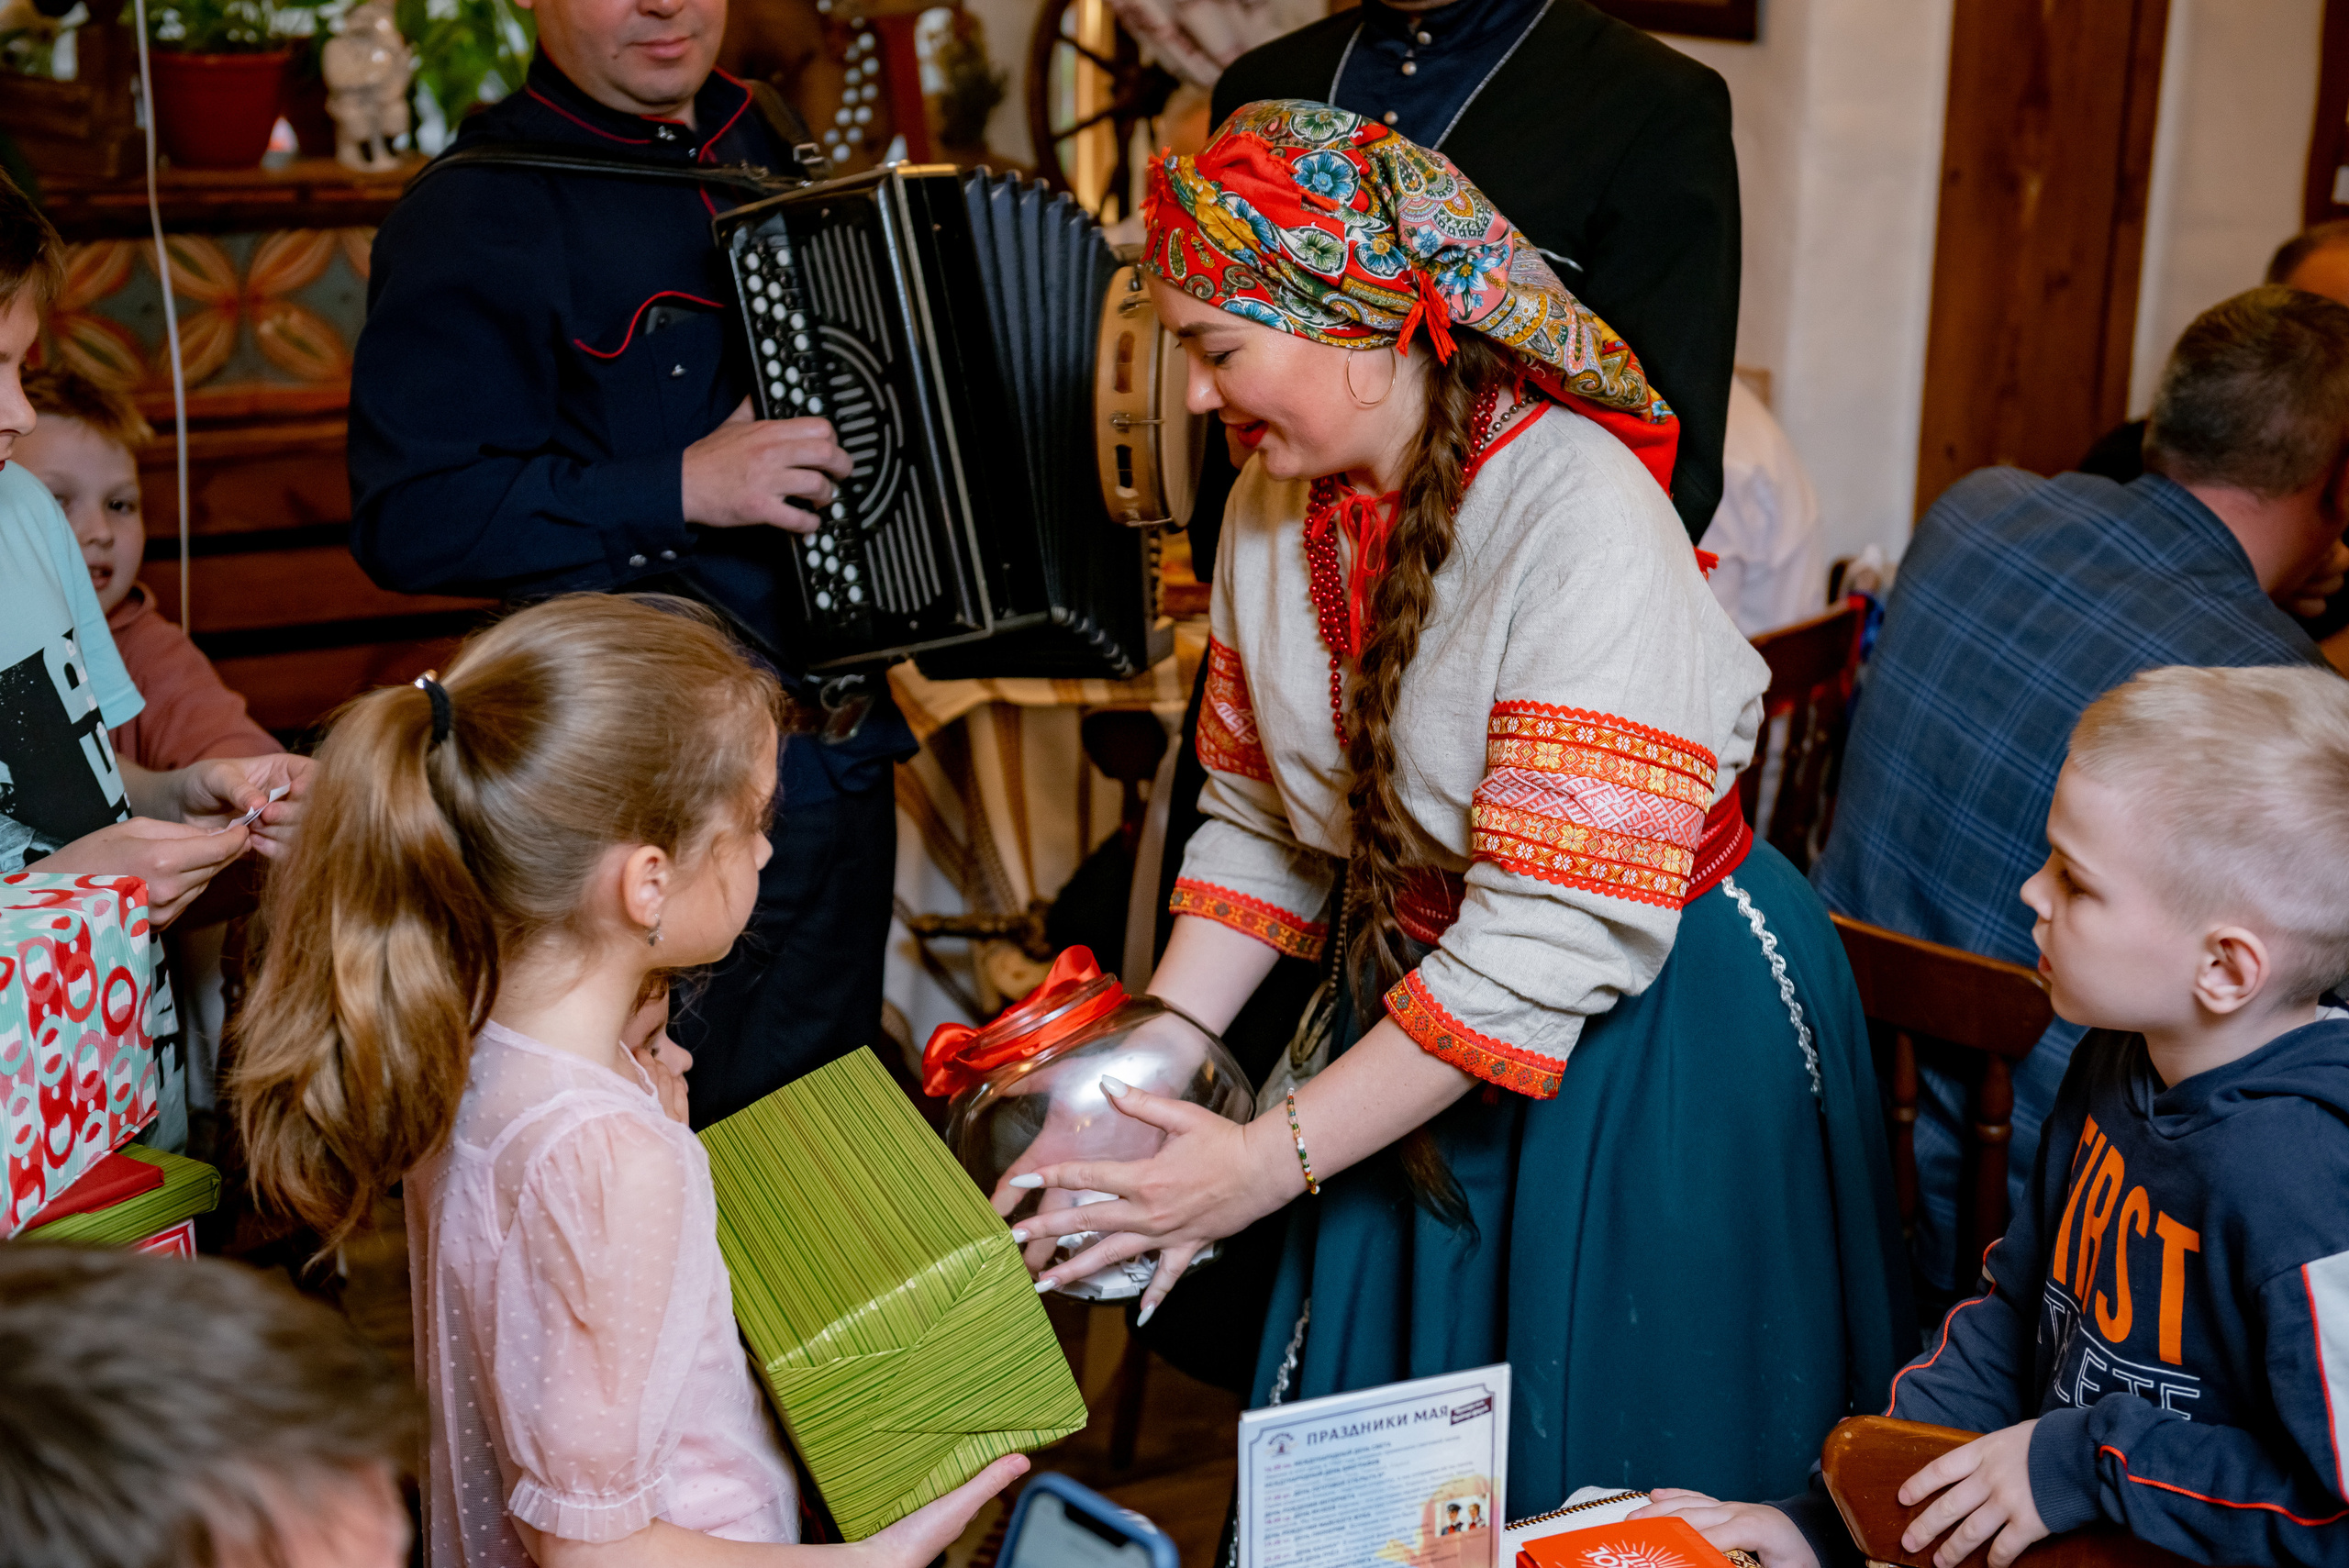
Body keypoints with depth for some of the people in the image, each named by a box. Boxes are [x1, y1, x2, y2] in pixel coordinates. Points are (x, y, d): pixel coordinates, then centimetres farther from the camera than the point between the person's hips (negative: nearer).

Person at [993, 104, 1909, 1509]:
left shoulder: (1584, 514, -26)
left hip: (1657, 1038, -6)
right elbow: (1259, 825, 6)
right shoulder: (1276, 508, -2)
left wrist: (1269, 1161, -25)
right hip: (1419, 1008, 6)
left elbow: (1554, 939, -28)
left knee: (1590, 1478, 8)